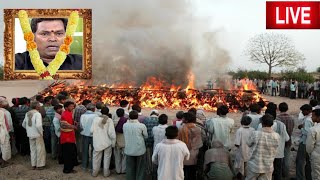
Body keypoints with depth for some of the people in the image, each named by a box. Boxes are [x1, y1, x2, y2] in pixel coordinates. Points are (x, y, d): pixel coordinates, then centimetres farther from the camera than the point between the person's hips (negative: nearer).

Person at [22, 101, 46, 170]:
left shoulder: (27, 113, 4)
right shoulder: (37, 114, -17)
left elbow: (23, 124, 12)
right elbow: (38, 125, -27)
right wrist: (41, 132, -14)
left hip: (30, 135, 7)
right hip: (37, 135, -7)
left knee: (33, 149, 17)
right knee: (40, 149, 6)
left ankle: (33, 165, 25)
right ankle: (40, 165, 12)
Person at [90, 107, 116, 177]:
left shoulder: (96, 119, -9)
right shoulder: (109, 120, -14)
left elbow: (91, 130, -5)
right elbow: (111, 133, -16)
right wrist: (113, 142, -5)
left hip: (97, 142, 2)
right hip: (107, 142, -2)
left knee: (96, 157, 16)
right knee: (107, 157, 15)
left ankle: (94, 172, 29)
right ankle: (106, 172, 25)